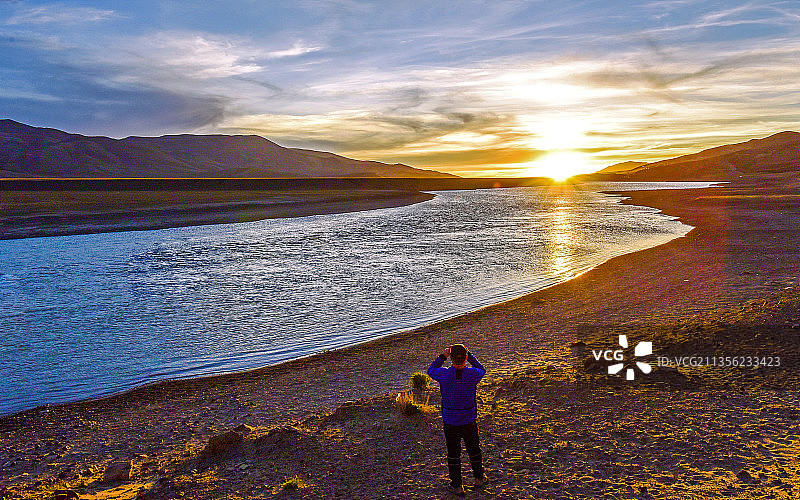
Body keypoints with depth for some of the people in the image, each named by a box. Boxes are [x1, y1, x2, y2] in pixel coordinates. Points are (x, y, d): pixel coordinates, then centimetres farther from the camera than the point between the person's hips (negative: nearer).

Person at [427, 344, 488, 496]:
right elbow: (482, 370, 8)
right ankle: (479, 478, 39)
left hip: (450, 421, -1)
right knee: (473, 449, 23)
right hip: (469, 420, 1)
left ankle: (457, 486, 23)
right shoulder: (472, 374, -17)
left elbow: (431, 370, 3)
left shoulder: (444, 374, -20)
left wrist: (442, 356, 6)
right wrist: (470, 356, 8)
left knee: (453, 453, 13)